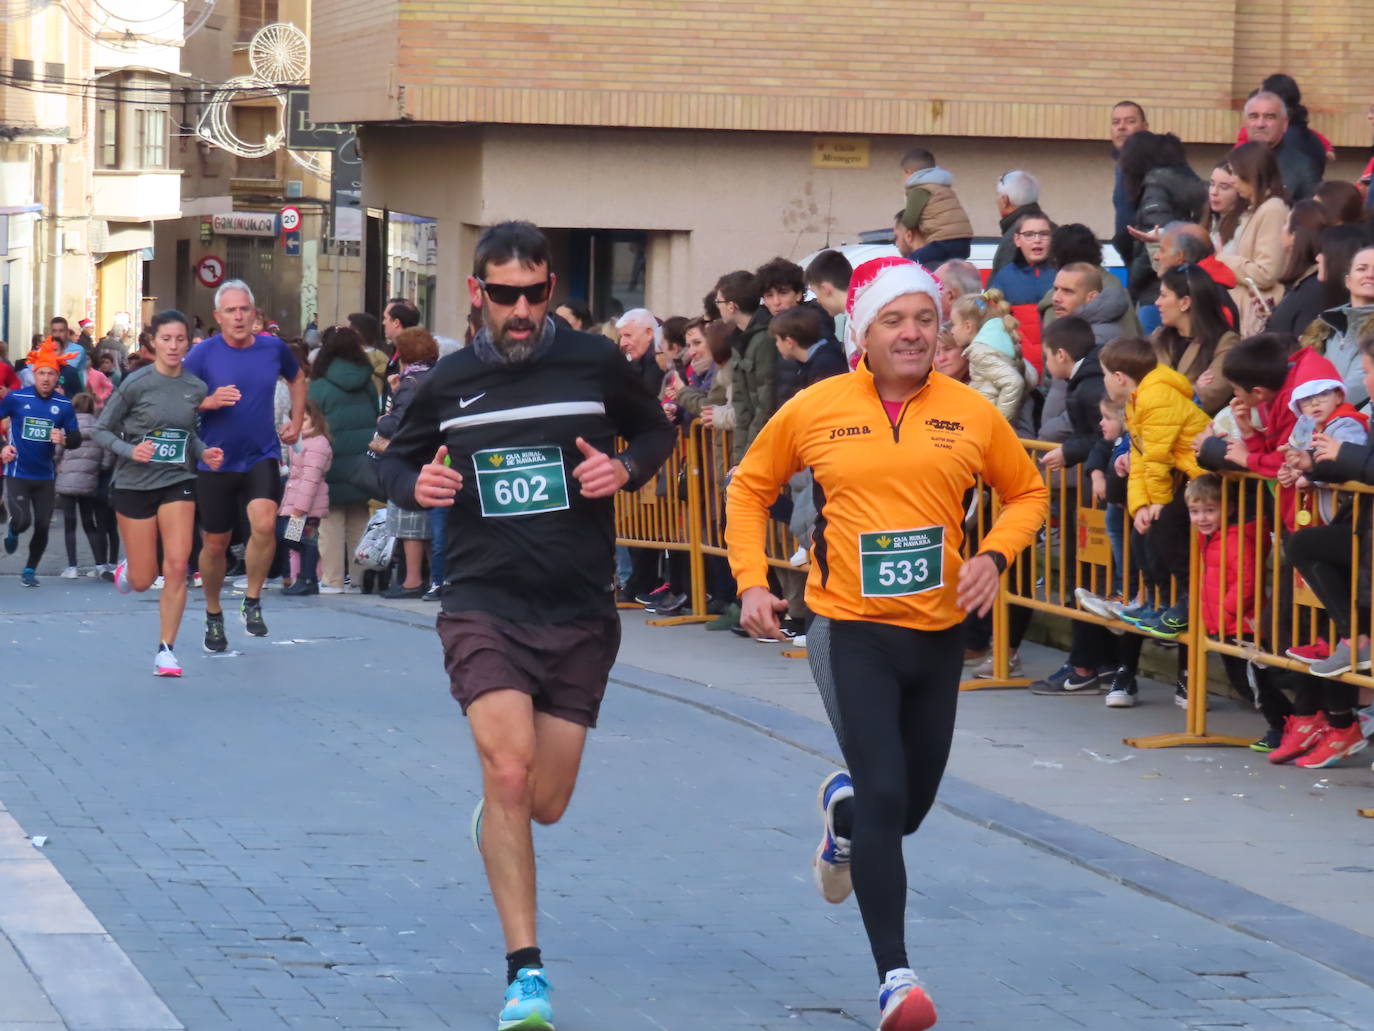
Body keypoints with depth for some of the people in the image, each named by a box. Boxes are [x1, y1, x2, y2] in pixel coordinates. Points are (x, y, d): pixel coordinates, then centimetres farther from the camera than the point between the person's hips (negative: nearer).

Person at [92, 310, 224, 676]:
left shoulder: (197, 388, -1)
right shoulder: (136, 383, -11)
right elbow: (102, 429, -5)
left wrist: (204, 453, -3)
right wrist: (130, 451, -22)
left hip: (178, 481, 2)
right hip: (134, 482, -2)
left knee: (177, 567, -13)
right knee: (142, 582, 5)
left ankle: (166, 650, 0)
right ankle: (128, 566, 44)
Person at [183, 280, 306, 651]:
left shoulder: (274, 348, 0)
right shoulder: (203, 353, -9)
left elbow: (297, 377, 22)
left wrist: (296, 421, 15)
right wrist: (209, 402, -25)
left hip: (261, 457, 1)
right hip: (216, 462, -1)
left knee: (264, 524, -25)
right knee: (215, 545, 9)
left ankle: (252, 603, -5)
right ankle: (213, 616, 32)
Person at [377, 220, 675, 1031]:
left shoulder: (596, 364, 0)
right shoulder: (448, 383, 2)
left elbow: (658, 431, 15)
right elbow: (397, 458, 18)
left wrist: (625, 468, -7)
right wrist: (416, 484, -6)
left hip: (580, 615, 1)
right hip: (484, 607, -1)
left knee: (545, 804, 5)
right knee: (509, 773, -19)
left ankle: (493, 820, 45)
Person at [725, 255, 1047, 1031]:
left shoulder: (971, 415, -1)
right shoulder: (814, 411, -4)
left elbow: (1028, 492, 14)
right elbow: (751, 489, 11)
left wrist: (994, 557, -5)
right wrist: (752, 581, 0)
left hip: (938, 632, 3)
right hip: (852, 629, -3)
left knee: (912, 805, 15)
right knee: (884, 796, -14)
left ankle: (843, 813, 53)